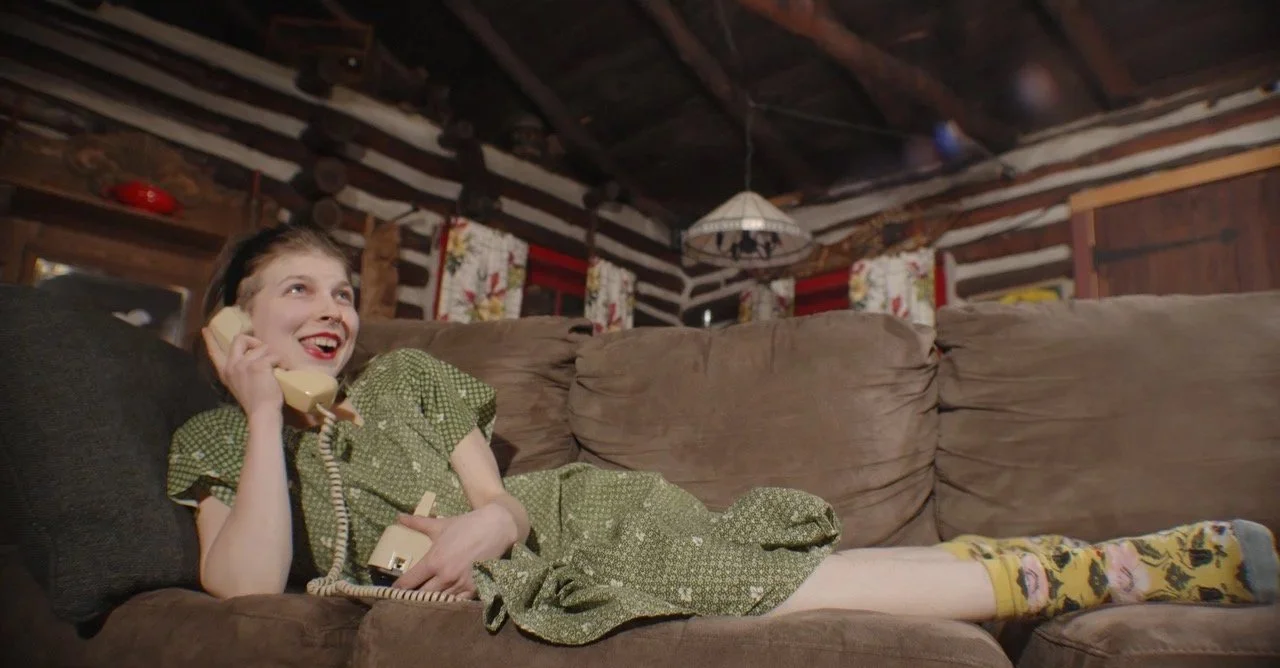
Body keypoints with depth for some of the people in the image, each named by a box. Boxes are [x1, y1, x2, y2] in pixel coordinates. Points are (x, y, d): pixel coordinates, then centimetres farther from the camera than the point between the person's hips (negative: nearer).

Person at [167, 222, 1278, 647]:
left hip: (567, 522, 1)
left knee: (797, 584, -16)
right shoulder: (215, 442, 10)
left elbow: (496, 495, 3)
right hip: (485, 591, 0)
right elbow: (246, 586, -8)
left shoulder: (409, 375, 10)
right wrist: (266, 413, -11)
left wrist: (489, 523, -21)